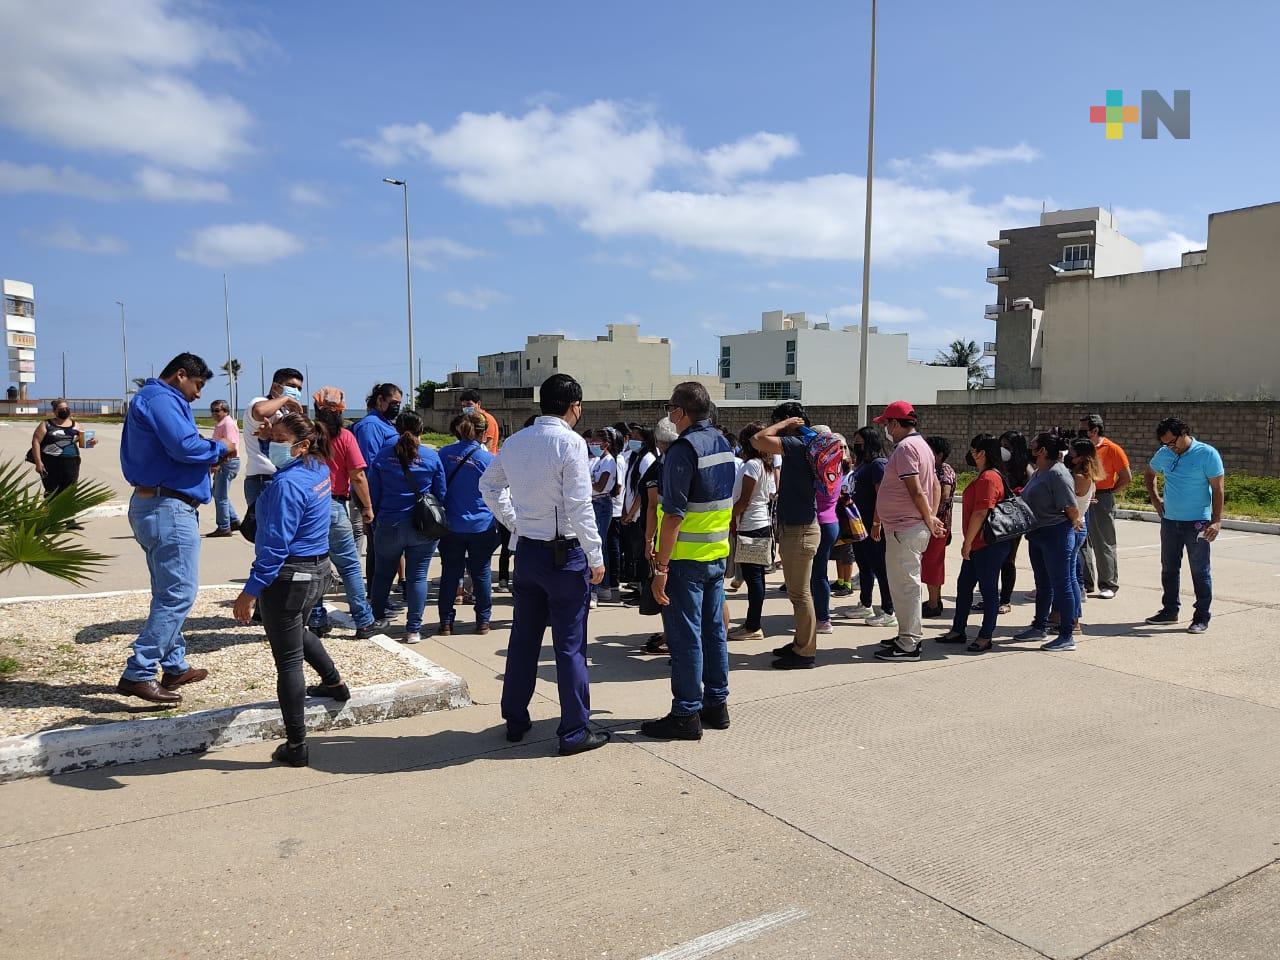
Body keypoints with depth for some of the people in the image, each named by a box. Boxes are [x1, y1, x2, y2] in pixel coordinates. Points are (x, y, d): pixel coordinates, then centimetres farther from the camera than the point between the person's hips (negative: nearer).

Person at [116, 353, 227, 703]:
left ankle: (175, 666, 26)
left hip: (153, 504, 11)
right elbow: (185, 446, -23)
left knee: (169, 592, 17)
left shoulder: (153, 399, 21)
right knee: (179, 594, -10)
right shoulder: (160, 398, -11)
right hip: (169, 508, -11)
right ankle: (137, 674, -10)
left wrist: (205, 461, 9)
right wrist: (218, 448, -6)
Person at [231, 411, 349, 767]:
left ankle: (295, 746, 8)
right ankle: (334, 683, 52)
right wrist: (268, 437, 11)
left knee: (288, 660, 0)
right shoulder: (319, 468, 4)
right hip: (318, 568, 9)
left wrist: (251, 590, -22)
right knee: (298, 631, 36)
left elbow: (275, 544, -25)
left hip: (289, 575, -9)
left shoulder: (287, 483, -22)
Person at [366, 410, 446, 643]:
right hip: (423, 528, -1)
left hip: (389, 526, 1)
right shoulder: (432, 457, -5)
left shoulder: (382, 457, -3)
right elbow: (441, 494, 1)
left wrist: (376, 519, 16)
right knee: (417, 577, 4)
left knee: (383, 574, 17)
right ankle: (413, 629, 3)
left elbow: (373, 494, 3)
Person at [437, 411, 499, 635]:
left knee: (450, 573, 8)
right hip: (482, 526, -1)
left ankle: (446, 622, 12)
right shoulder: (488, 459, -10)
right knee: (481, 573, 9)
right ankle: (483, 621, 15)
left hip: (451, 524, 2)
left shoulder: (444, 454, -4)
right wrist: (498, 523, 15)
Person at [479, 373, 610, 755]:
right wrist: (596, 557, -12)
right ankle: (574, 731, 10)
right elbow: (579, 506, -19)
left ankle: (515, 720, 28)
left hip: (526, 549, 7)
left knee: (523, 638, 17)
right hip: (564, 553, -7)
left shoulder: (515, 442, 6)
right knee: (570, 644, 2)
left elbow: (488, 485, 20)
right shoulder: (570, 442, -15)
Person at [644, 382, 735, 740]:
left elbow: (674, 514, -21)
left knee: (685, 636, 0)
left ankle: (686, 714, 7)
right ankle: (716, 704, 24)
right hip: (718, 553, 8)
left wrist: (661, 566, -20)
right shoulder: (723, 443, 10)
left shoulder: (684, 448, -17)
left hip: (687, 558, -8)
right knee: (713, 630, 15)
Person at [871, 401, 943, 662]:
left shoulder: (904, 448, -15)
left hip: (905, 529, -11)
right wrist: (931, 517, 10)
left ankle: (908, 645, -2)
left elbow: (915, 490, -21)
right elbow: (935, 486, 18)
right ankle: (910, 636, 28)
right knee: (906, 584, 18)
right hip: (914, 527, 11)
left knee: (904, 585, -6)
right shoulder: (921, 445, 18)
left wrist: (929, 519, -11)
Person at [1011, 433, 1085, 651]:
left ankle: (1067, 636, 4)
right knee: (1043, 584, 19)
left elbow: (1071, 506, -20)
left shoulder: (1057, 473, -19)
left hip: (1056, 535, -10)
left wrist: (1075, 523, -5)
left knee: (1061, 584, -3)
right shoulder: (1038, 473, 11)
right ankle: (1039, 627, 31)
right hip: (1037, 535, 10)